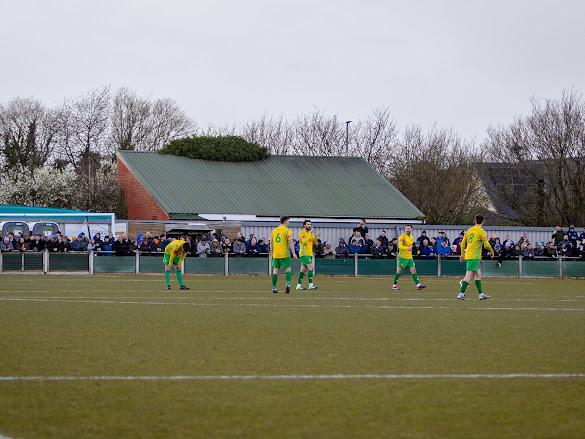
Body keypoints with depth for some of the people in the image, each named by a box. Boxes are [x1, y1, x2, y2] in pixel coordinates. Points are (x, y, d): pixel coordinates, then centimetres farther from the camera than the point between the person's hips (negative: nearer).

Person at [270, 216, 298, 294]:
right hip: (285, 254, -4)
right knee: (287, 269, 2)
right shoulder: (287, 230, -6)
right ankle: (288, 284, -20)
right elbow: (291, 242, -14)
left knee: (276, 270, 9)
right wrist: (293, 253, -14)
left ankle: (274, 288, 7)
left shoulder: (274, 230, 12)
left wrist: (272, 252, 25)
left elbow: (271, 243, 16)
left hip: (275, 254, 4)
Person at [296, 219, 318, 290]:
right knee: (311, 267, -17)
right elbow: (303, 241, -21)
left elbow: (314, 242, 15)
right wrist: (310, 236, -24)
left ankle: (299, 285, 14)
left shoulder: (310, 233, 16)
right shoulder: (301, 233, -8)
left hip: (309, 254, 8)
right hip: (304, 254, -8)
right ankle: (311, 284, -19)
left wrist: (315, 237, -3)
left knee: (303, 269, 10)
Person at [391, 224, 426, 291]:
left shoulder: (411, 237, 15)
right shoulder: (402, 237, -10)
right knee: (399, 271, -1)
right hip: (402, 257, -7)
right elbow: (400, 246, -22)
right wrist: (407, 248, -37)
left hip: (410, 257, 7)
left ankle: (418, 284, -10)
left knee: (413, 270, -3)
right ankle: (394, 285, 10)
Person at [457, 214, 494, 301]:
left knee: (478, 274, 15)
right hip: (474, 257, -8)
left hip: (467, 255, 8)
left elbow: (463, 243, 16)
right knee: (469, 275, -9)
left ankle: (481, 294, 18)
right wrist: (491, 251, 5)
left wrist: (462, 254, 24)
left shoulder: (469, 230, 12)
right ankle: (461, 293, -13)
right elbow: (487, 245, -14)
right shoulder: (482, 232, -9)